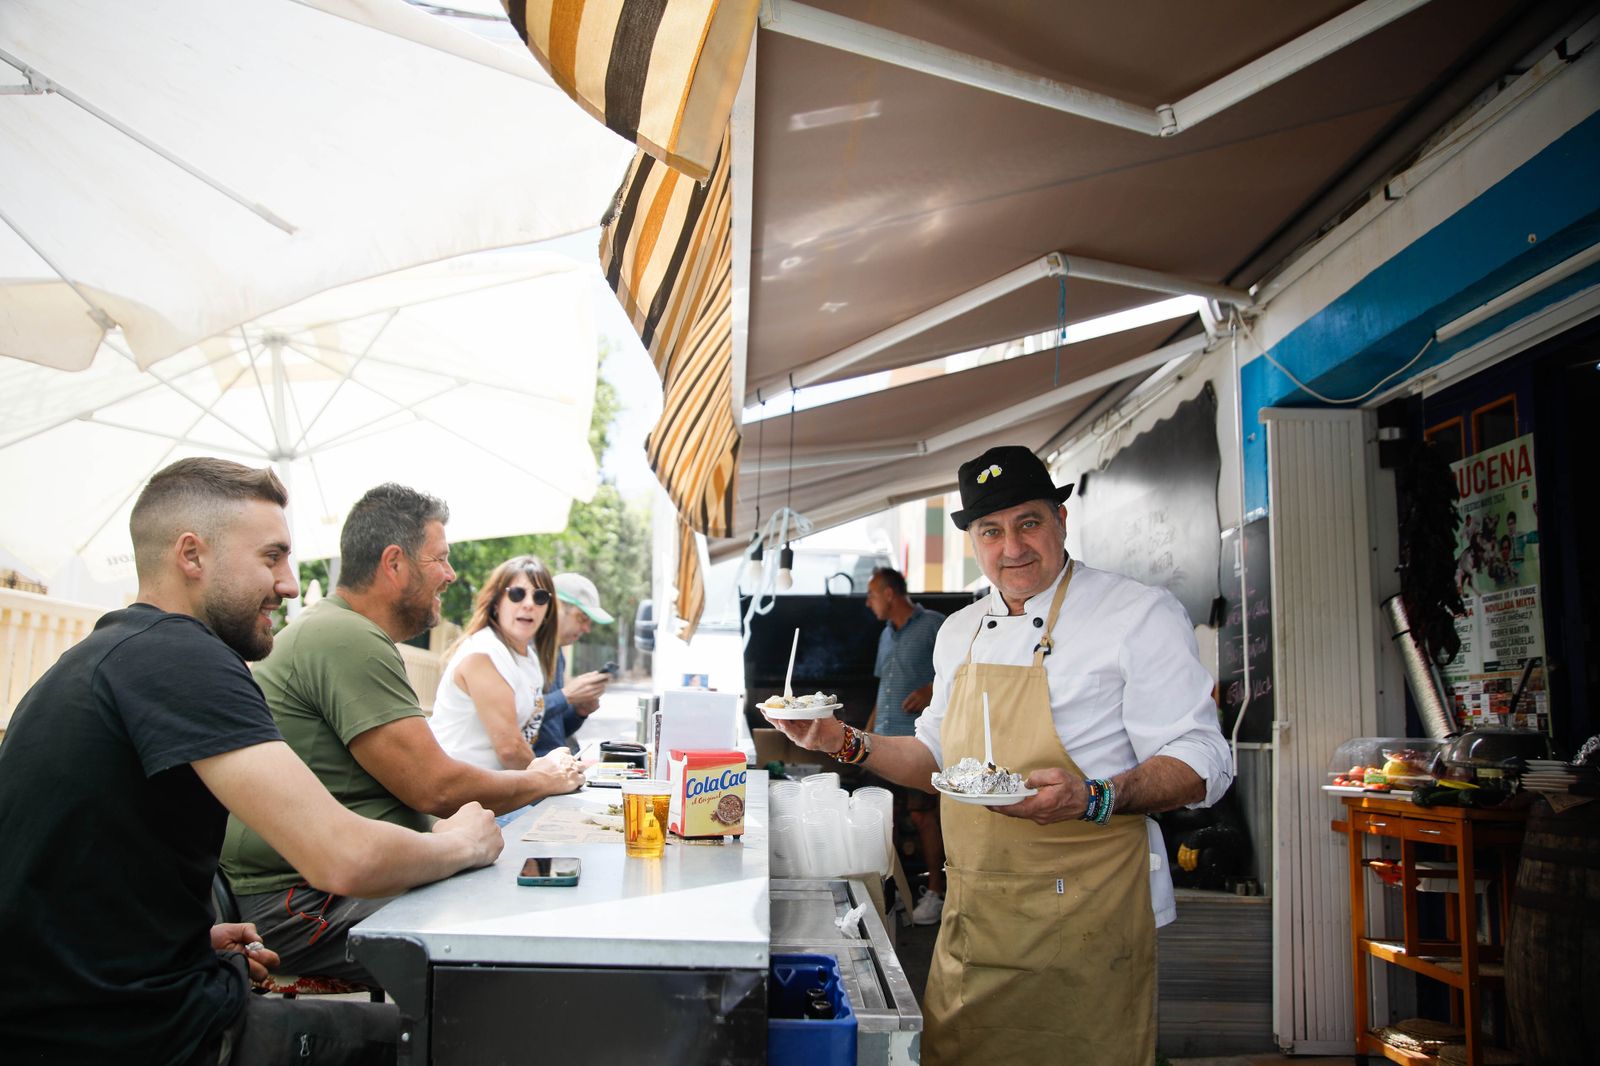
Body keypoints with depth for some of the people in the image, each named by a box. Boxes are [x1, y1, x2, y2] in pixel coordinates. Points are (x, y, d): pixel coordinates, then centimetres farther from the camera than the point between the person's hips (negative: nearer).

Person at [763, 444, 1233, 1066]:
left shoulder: (1141, 614, -9)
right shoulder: (960, 632, 11)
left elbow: (1201, 764, -12)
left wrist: (1094, 798, -28)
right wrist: (847, 744, 6)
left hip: (1082, 921, -6)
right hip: (971, 921, 6)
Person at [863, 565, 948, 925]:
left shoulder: (934, 625, -4)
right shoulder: (886, 635, 20)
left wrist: (933, 689, -21)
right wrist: (866, 733, 23)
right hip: (884, 740, 7)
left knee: (922, 814, -5)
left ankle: (936, 893, 5)